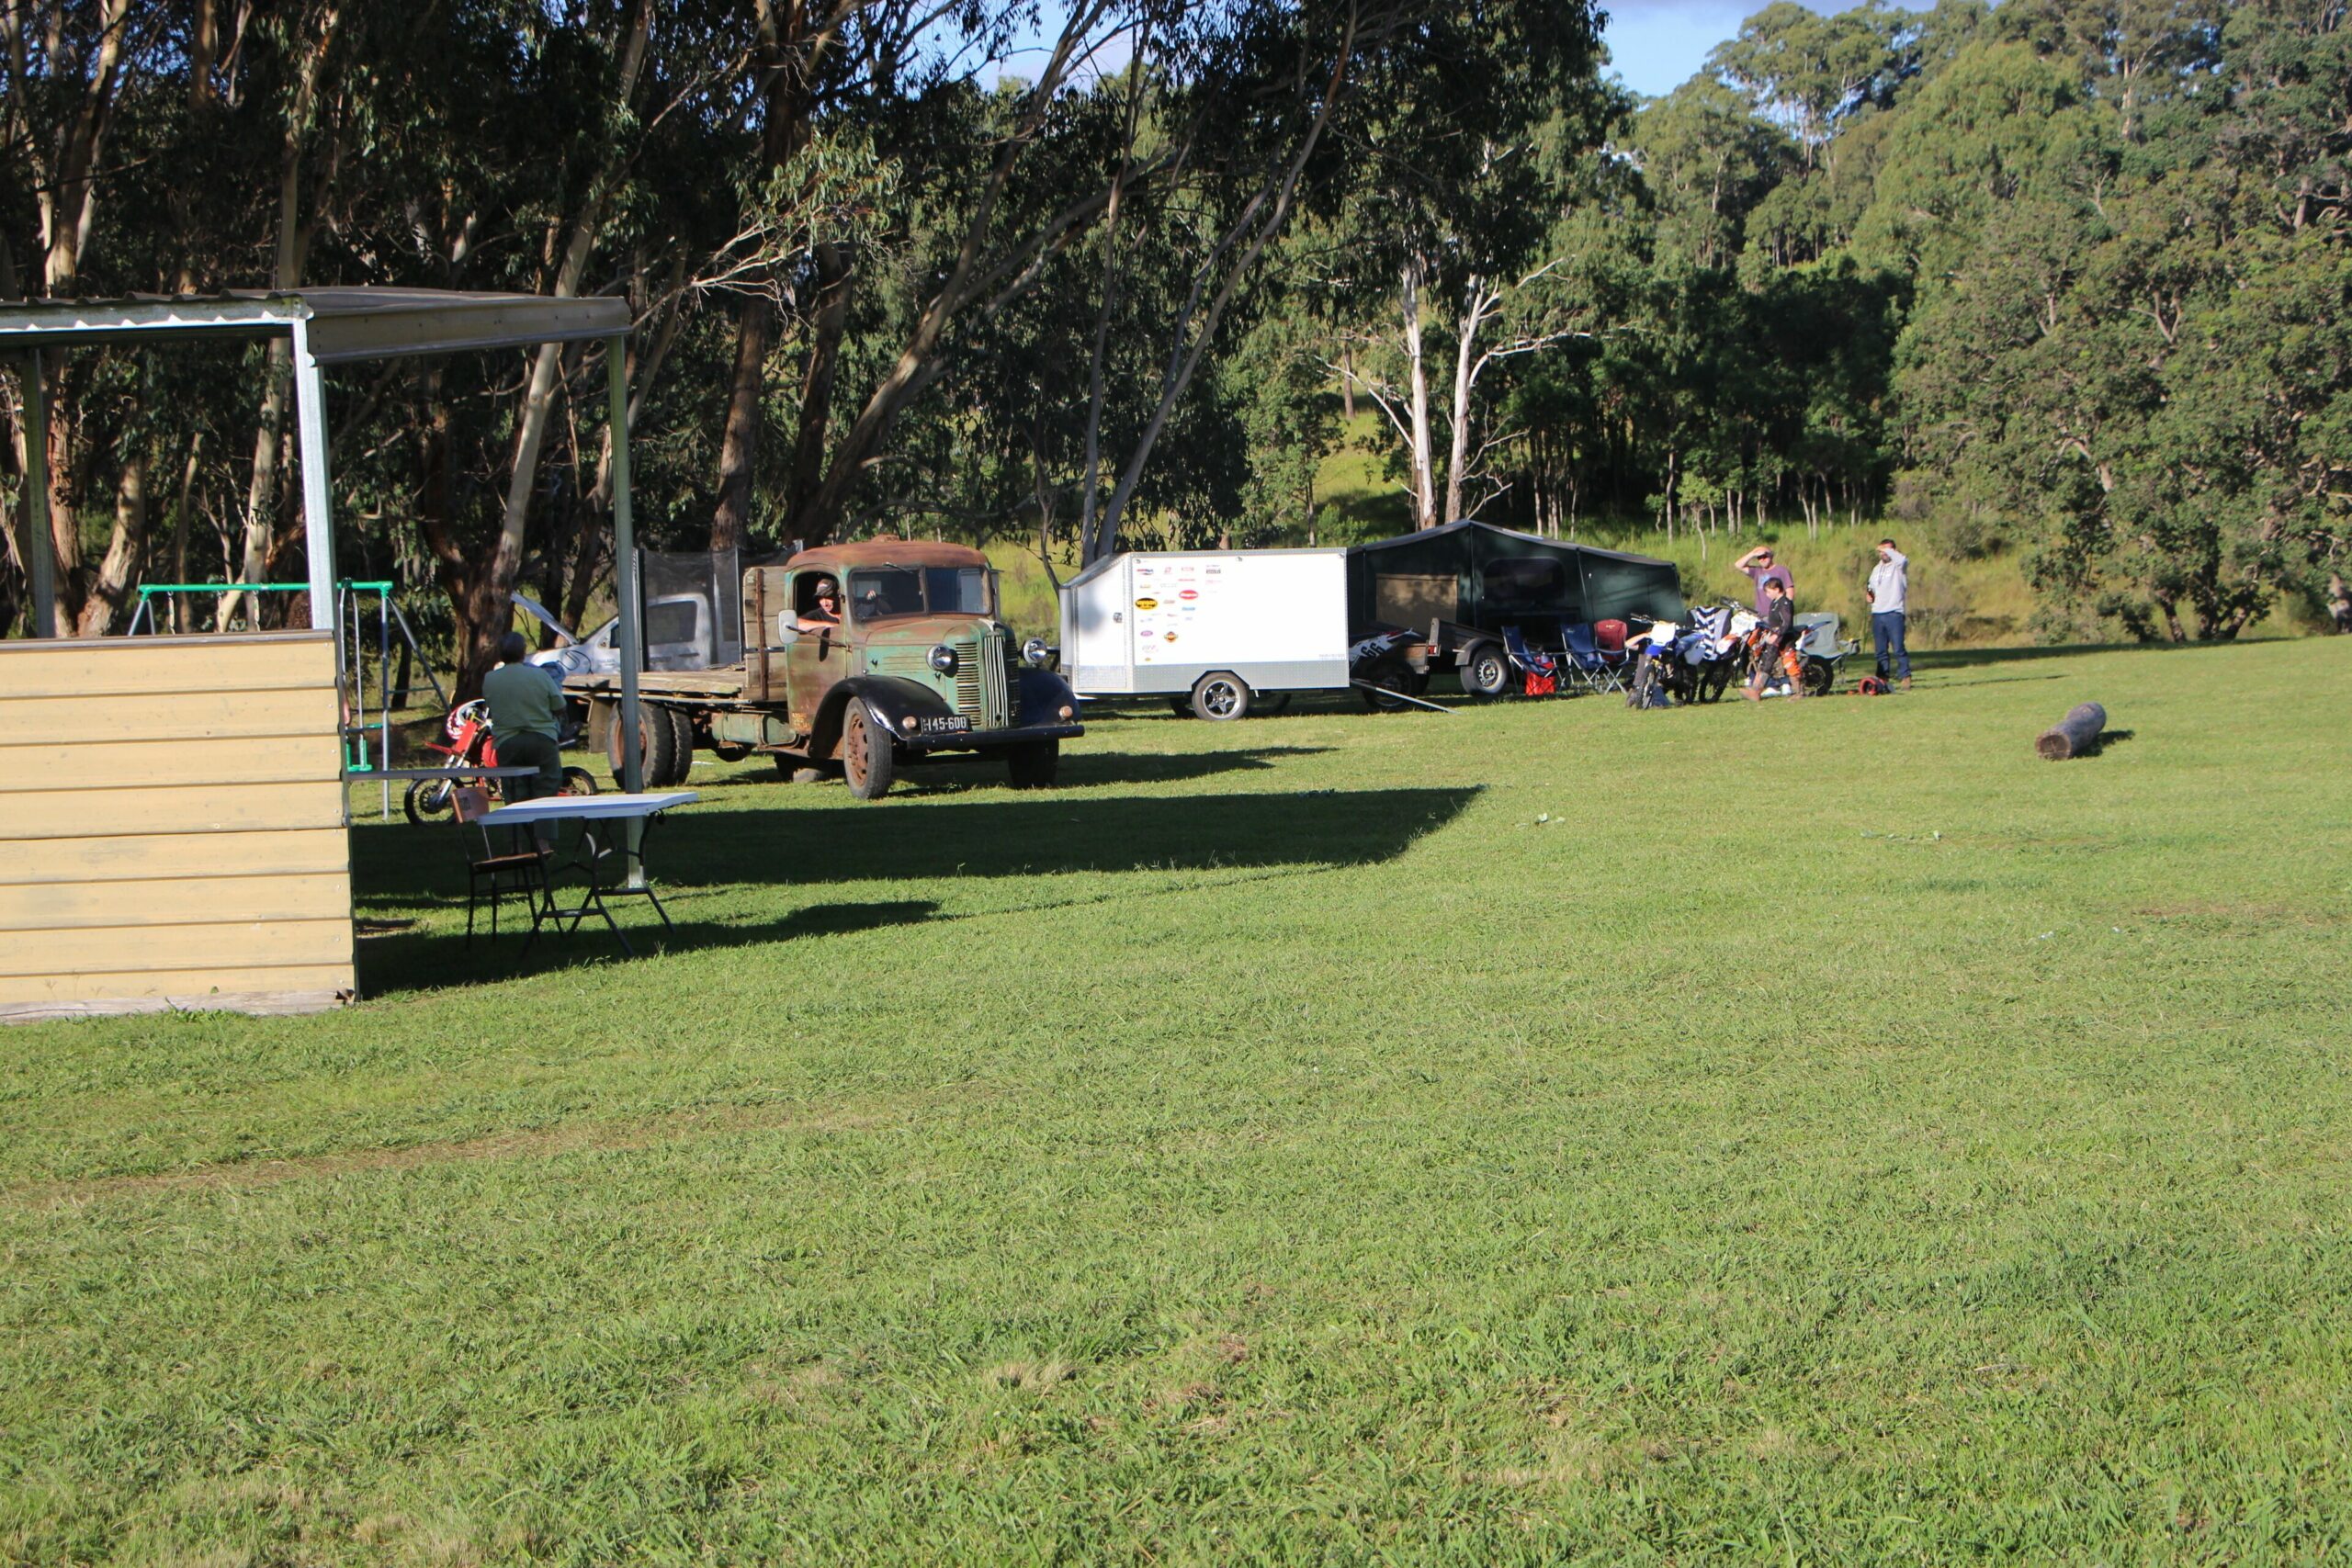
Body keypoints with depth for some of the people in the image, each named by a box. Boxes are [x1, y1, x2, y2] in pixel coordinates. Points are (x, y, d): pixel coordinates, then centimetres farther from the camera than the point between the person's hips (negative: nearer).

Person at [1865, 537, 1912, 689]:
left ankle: (1906, 677, -7)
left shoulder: (1898, 566, 0)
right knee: (1881, 651, 7)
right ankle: (1882, 679, 11)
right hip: (1877, 613, 7)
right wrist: (1869, 594, 9)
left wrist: (1888, 550, -12)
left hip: (1894, 613, -7)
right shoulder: (1876, 569, 22)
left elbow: (1903, 559, -25)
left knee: (1898, 649, -12)